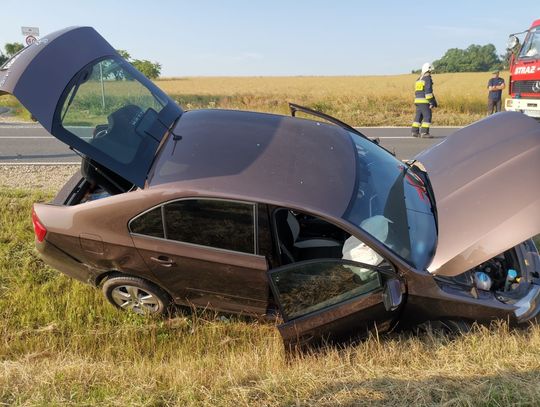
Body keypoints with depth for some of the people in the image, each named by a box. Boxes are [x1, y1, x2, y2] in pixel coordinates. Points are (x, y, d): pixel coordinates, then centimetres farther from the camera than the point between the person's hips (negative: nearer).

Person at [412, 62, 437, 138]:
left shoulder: (419, 79, 17)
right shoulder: (428, 79, -11)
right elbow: (428, 91, -18)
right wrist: (431, 102, -18)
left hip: (417, 101, 9)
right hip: (424, 101, -9)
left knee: (418, 117, 11)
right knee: (427, 116, -8)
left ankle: (415, 132, 11)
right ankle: (424, 133, -13)